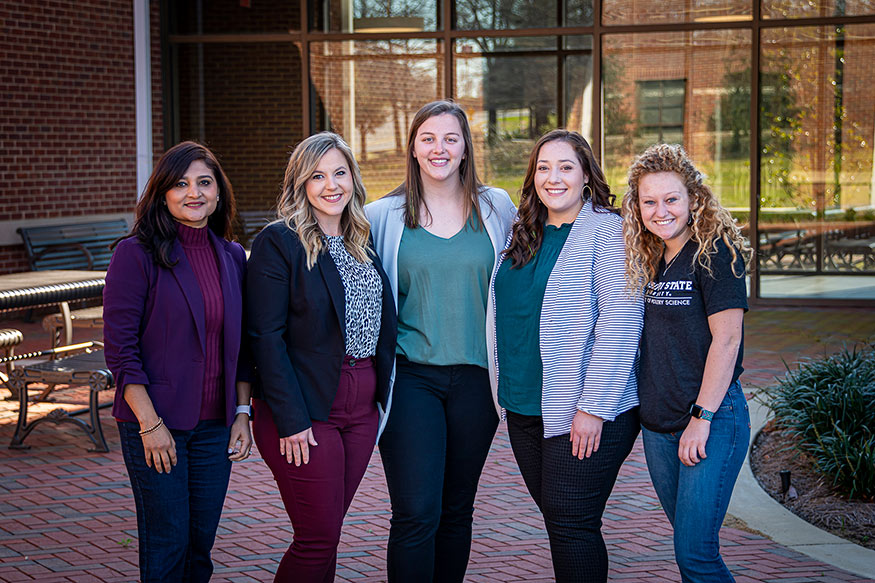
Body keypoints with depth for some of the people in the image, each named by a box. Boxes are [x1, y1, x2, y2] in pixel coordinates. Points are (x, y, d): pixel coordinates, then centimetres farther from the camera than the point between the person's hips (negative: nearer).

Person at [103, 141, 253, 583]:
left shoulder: (233, 258, 8)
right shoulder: (136, 254, -8)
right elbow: (119, 349, -11)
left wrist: (242, 413, 6)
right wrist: (150, 423, -15)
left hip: (215, 426, 5)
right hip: (156, 425, -5)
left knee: (200, 545, 10)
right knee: (167, 543, 1)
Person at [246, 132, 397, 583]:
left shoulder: (362, 244, 12)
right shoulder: (278, 243, -9)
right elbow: (265, 337, -14)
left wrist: (381, 393, 8)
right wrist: (290, 419, -18)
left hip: (361, 406, 6)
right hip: (306, 412, -6)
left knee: (326, 533, 12)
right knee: (319, 539, -4)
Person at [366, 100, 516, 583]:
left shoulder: (497, 208, 6)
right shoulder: (383, 217, 1)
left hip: (475, 376, 2)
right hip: (410, 376, -2)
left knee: (456, 510, 11)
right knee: (416, 515, -10)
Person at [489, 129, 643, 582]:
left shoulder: (607, 230, -11)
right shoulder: (524, 235, 11)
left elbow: (619, 321, -18)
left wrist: (594, 408, -21)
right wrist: (508, 390, 15)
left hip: (585, 413, -7)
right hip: (525, 409, 7)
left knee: (572, 527, -3)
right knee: (556, 520, 15)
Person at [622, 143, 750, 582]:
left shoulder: (715, 251, -10)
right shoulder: (651, 259, 11)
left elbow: (726, 339, -15)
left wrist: (703, 417, -18)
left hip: (712, 419, -7)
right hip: (659, 423, 8)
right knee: (689, 544, 14)